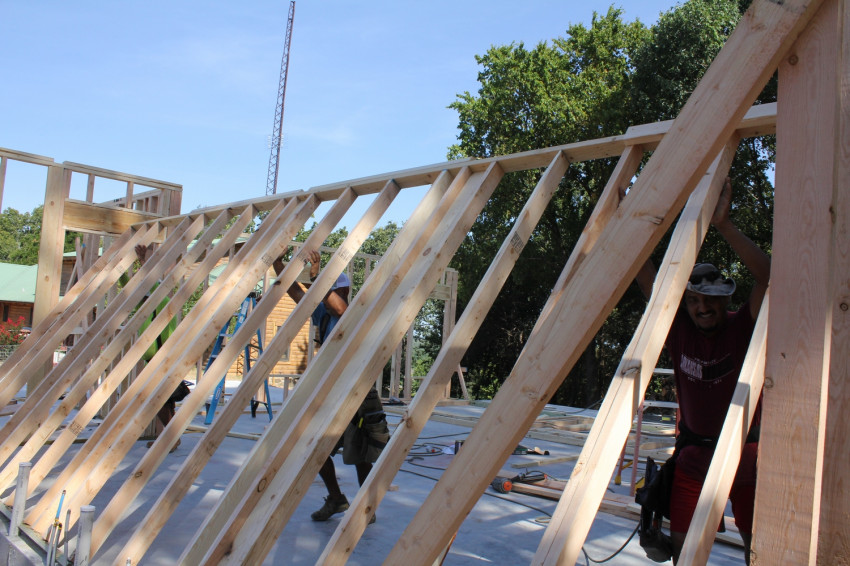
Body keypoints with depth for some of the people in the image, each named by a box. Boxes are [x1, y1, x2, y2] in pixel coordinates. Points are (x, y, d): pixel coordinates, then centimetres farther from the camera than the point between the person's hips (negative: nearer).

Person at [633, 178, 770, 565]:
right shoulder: (679, 329, -7)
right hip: (693, 453, 2)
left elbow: (766, 274, -28)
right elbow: (646, 277, -12)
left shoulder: (744, 327, -13)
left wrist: (723, 225, -37)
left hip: (746, 452, -1)